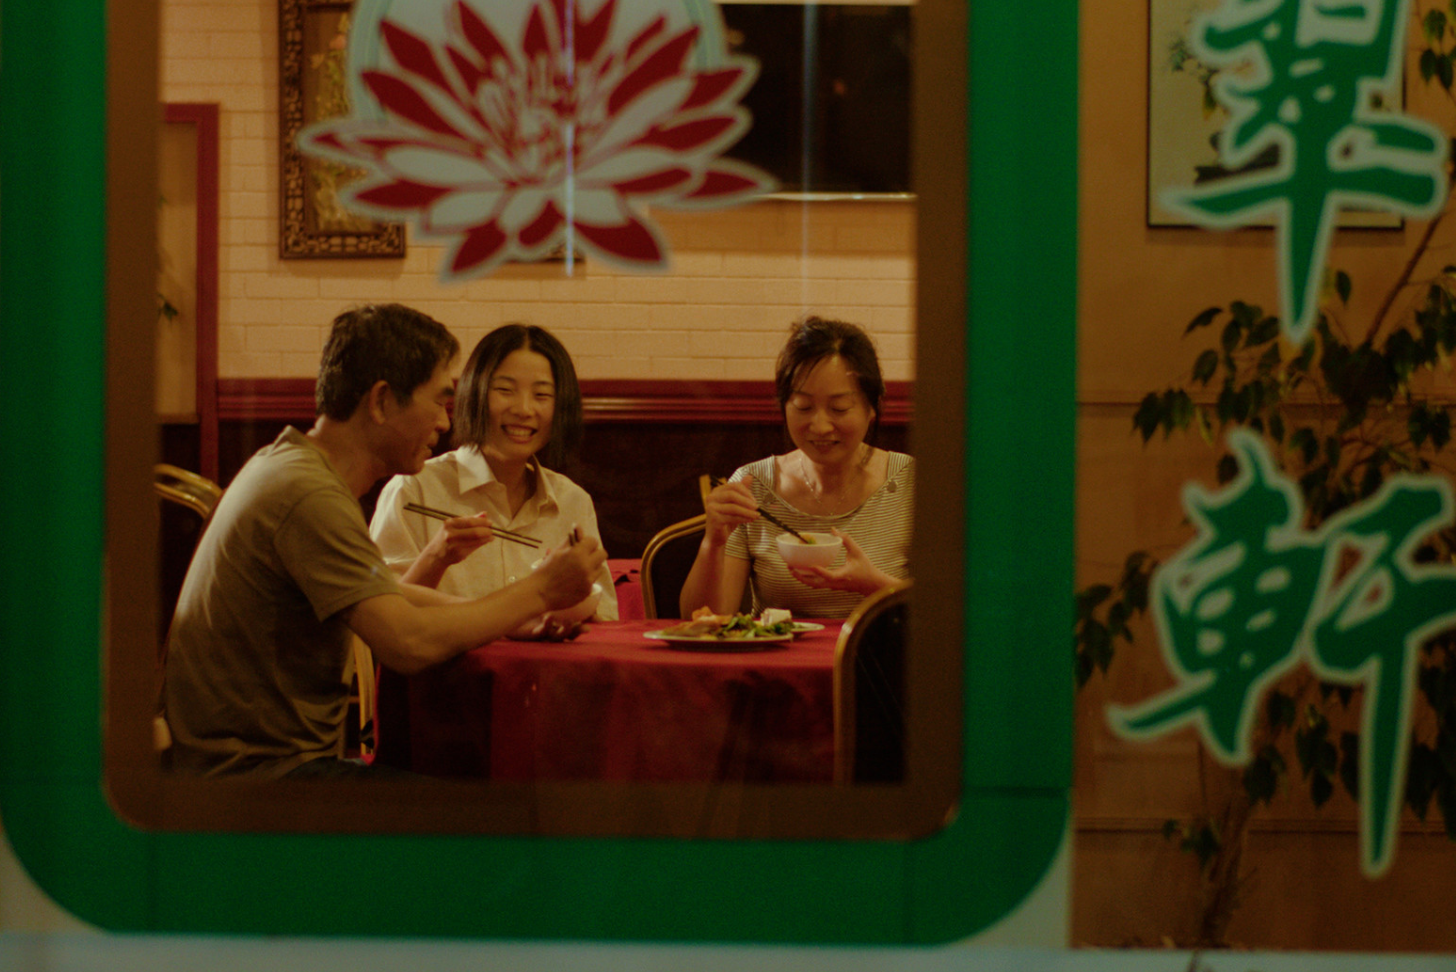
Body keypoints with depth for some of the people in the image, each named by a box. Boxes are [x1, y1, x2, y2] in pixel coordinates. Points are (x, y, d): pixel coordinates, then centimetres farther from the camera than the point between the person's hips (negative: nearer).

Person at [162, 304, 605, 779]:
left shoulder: (289, 463, 15)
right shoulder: (310, 498, -19)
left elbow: (390, 594, 24)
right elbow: (408, 642, -25)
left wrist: (519, 615, 13)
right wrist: (540, 592, -12)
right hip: (258, 769, -10)